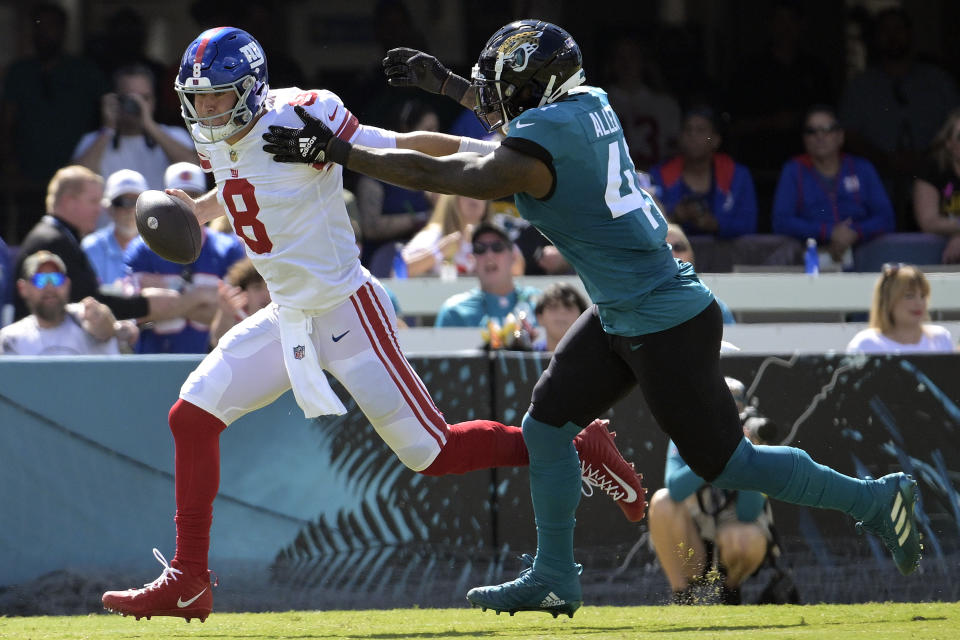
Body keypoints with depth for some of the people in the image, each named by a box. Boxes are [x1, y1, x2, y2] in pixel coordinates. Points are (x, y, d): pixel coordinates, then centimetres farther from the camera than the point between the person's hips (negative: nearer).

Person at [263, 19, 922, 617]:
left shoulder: (528, 155, -21)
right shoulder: (590, 105, 3)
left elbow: (429, 173, -15)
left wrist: (337, 150, -7)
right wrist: (445, 82, 30)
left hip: (667, 327, -10)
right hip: (622, 315, 10)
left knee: (723, 460, 1)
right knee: (547, 424, 10)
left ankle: (877, 499, 11)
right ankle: (554, 578, 16)